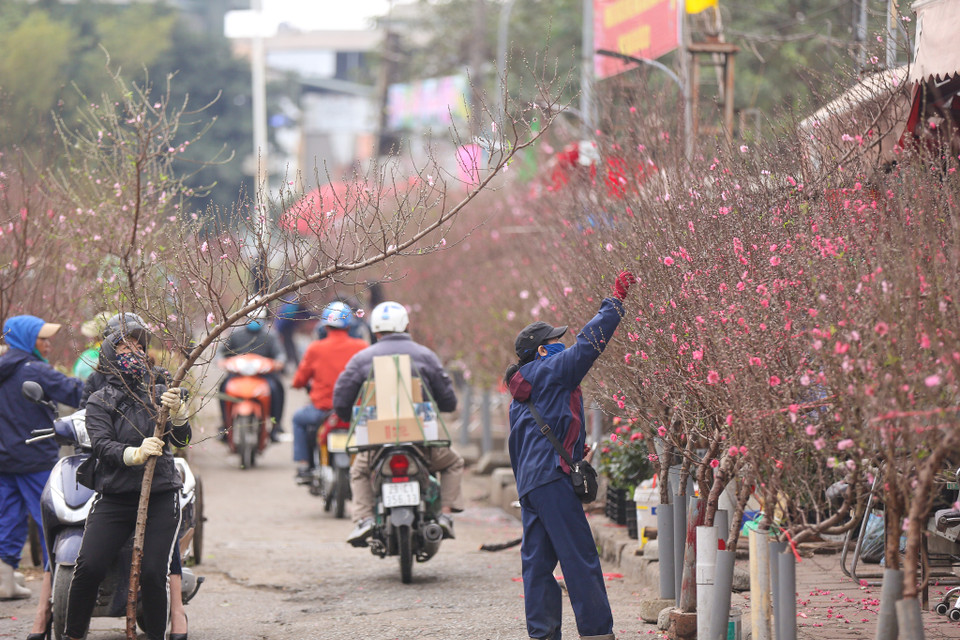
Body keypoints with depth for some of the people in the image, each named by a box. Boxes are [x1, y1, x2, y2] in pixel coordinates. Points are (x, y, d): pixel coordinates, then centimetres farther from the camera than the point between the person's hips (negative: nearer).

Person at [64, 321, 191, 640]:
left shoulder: (157, 395, 13)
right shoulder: (100, 401, 8)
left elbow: (181, 440, 1)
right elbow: (101, 445, -9)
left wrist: (176, 413, -21)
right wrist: (135, 454, -28)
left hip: (160, 497, 1)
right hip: (115, 497, -1)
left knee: (153, 572, -14)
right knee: (89, 566, -14)